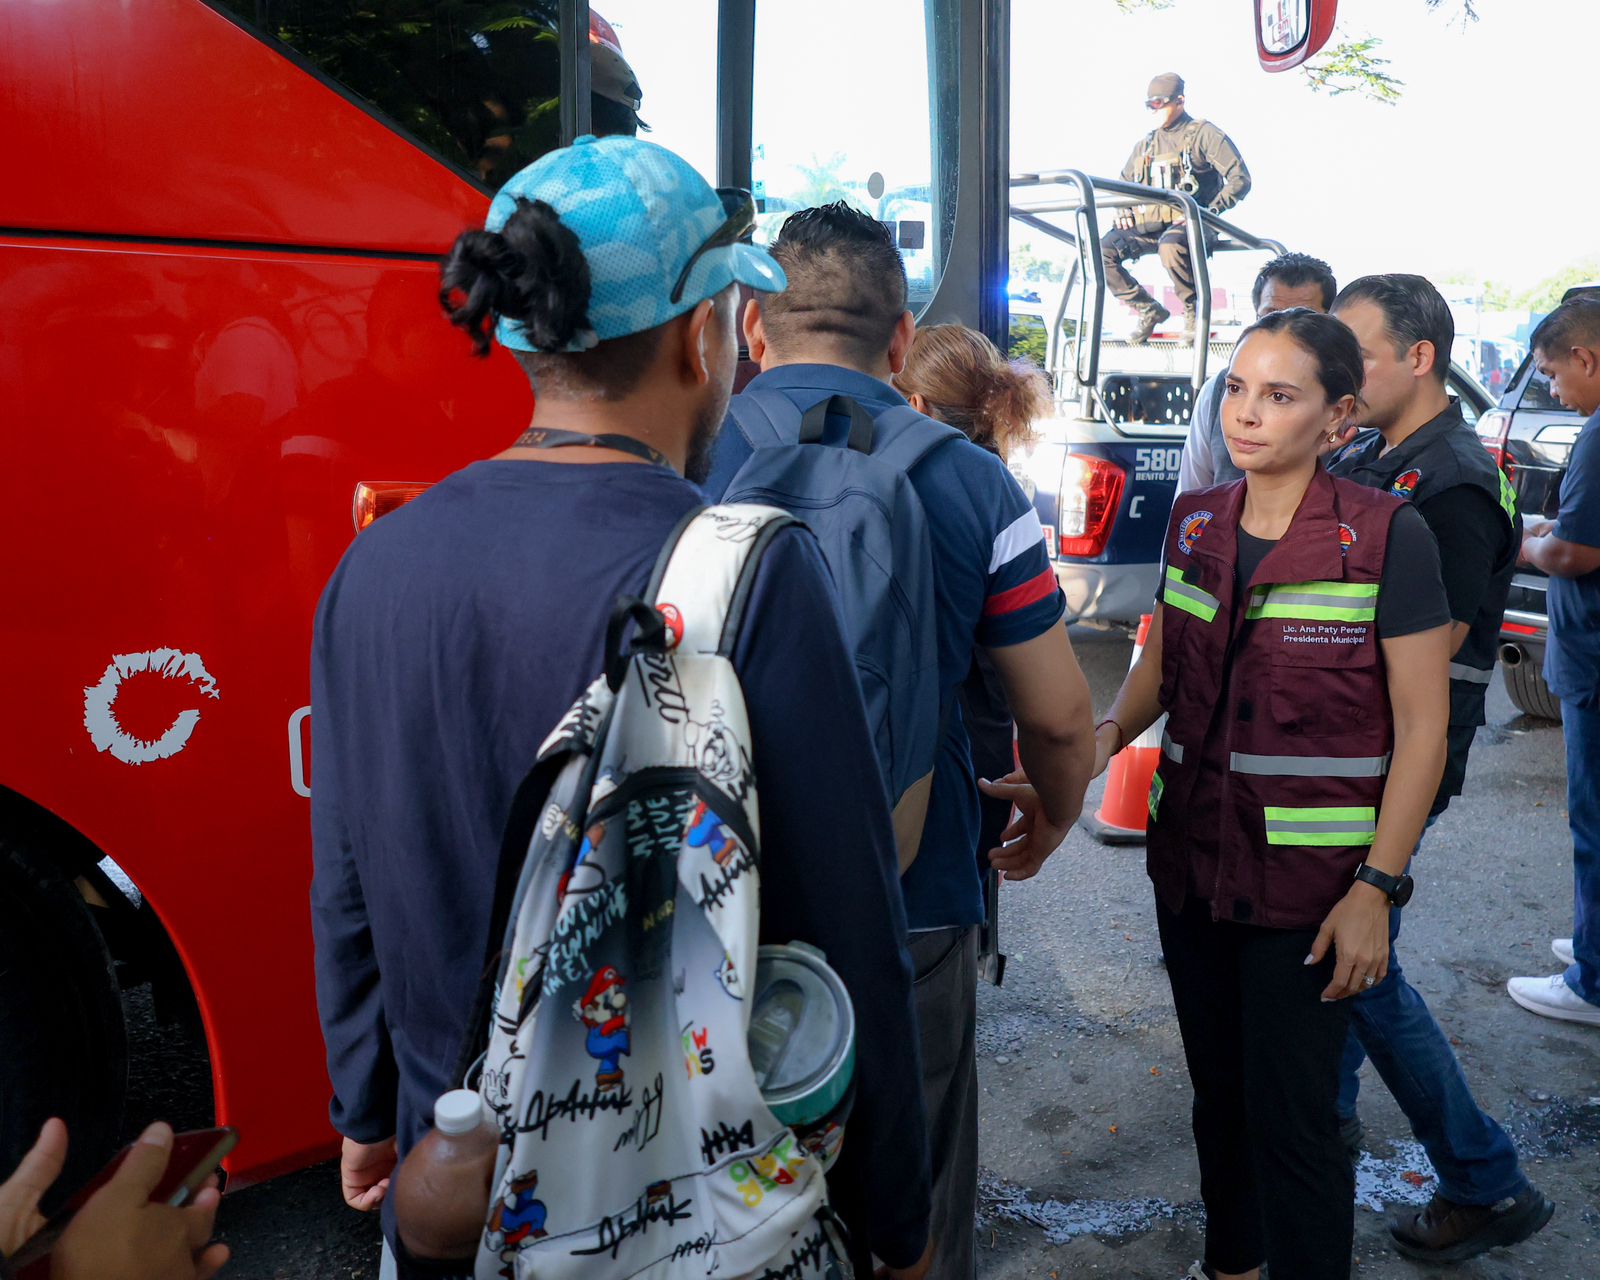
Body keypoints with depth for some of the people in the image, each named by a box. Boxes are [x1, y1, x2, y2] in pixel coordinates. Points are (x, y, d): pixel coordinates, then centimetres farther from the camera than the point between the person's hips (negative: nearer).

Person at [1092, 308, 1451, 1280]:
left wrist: (1376, 887, -15)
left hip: (1309, 878, -5)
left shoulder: (1386, 536, -12)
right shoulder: (1196, 523, 4)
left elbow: (1421, 731, -11)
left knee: (1292, 1117, 2)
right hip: (1193, 857, 6)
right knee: (1219, 1088, 20)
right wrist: (1109, 733, -8)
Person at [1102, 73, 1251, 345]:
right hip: (1148, 225, 6)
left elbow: (1240, 179, -5)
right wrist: (1124, 212, 9)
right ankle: (1148, 310, -4)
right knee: (1102, 251, -18)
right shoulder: (1146, 144, 21)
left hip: (1188, 223, -6)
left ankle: (1193, 309, -15)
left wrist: (1210, 211, -17)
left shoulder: (1204, 133, 2)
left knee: (1171, 247, -41)